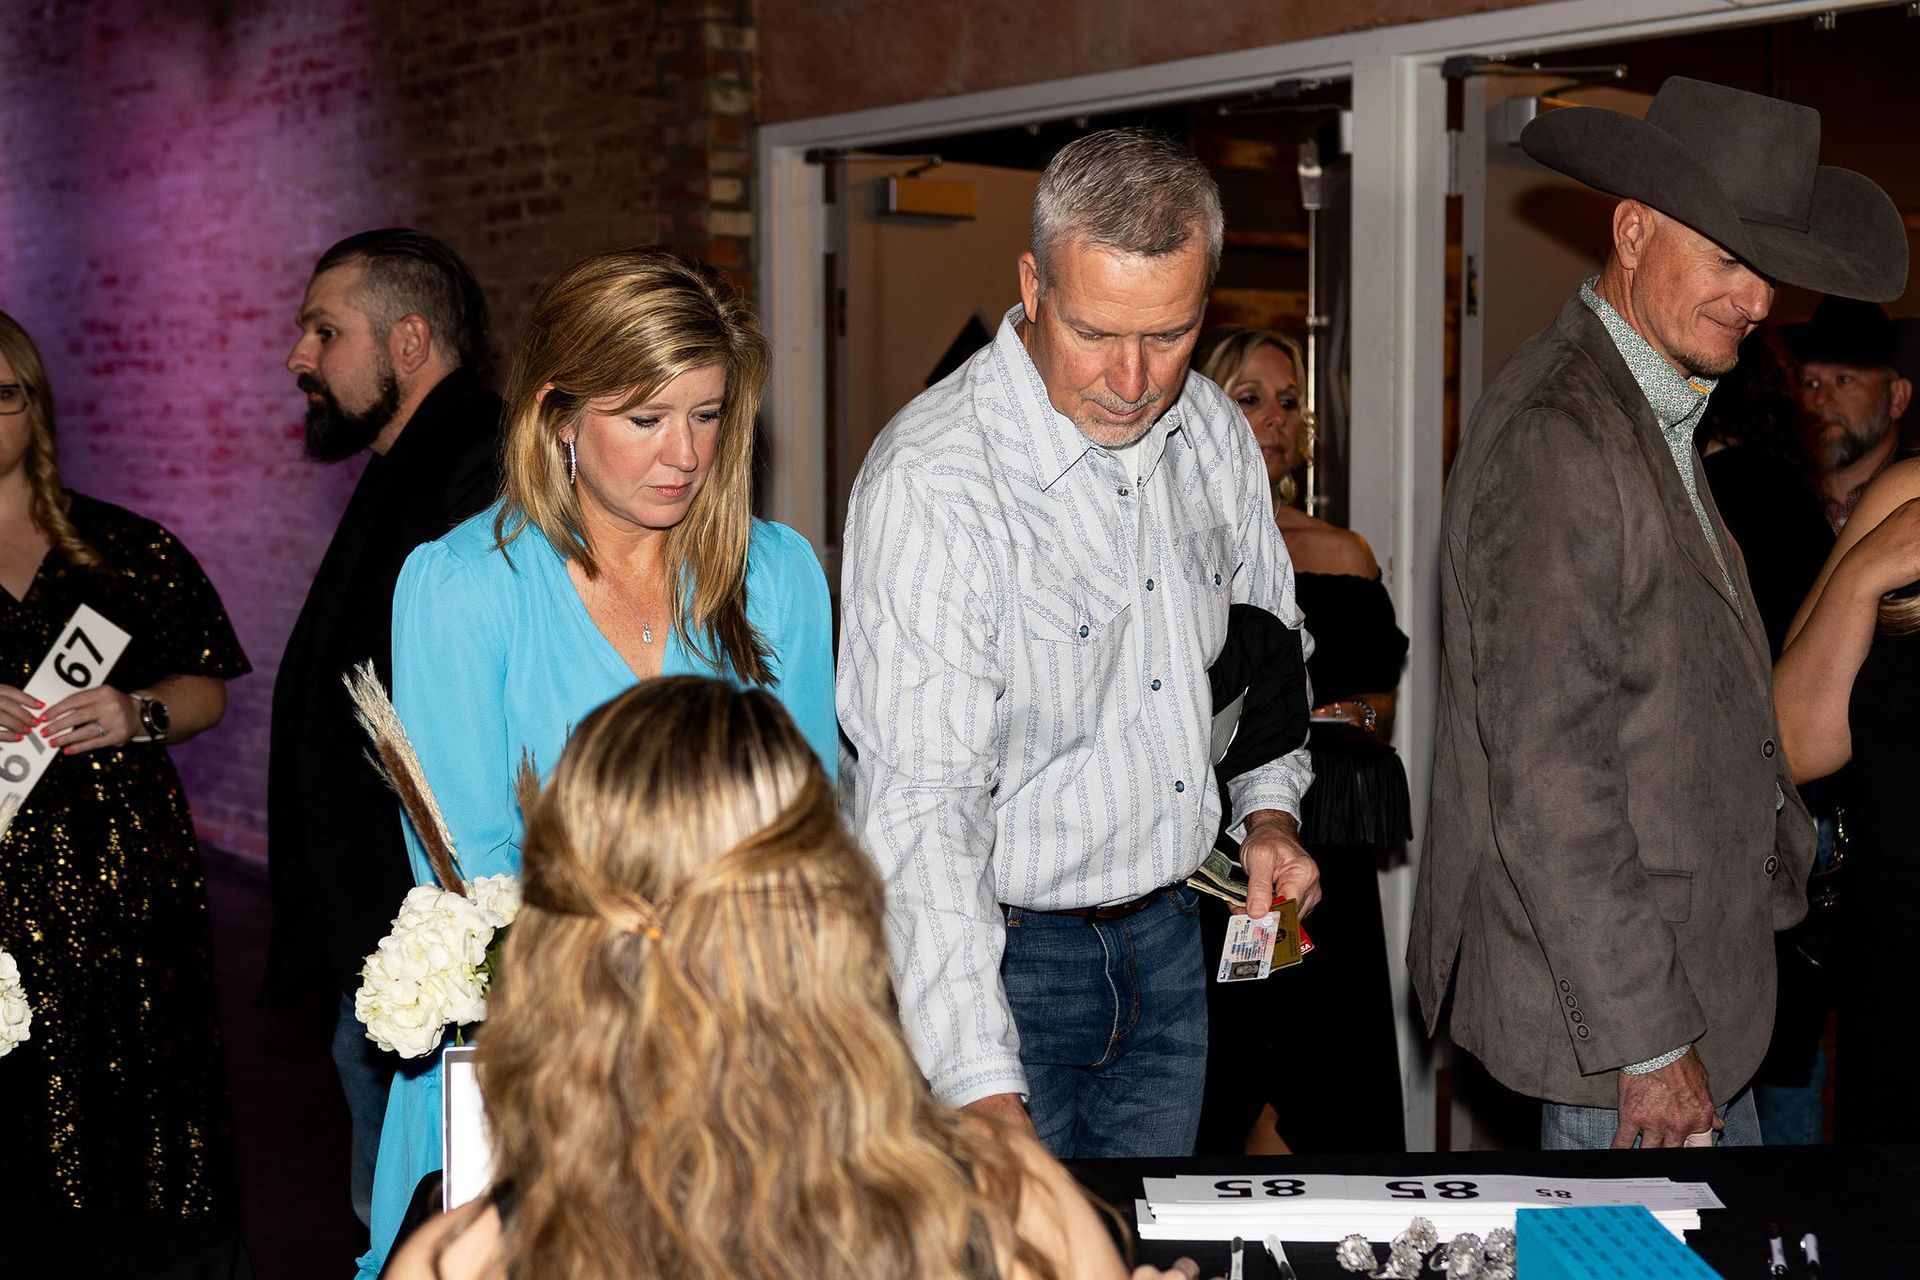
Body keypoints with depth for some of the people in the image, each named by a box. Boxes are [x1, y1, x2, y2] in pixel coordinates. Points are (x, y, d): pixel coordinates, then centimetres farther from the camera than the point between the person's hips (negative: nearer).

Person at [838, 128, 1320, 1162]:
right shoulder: (930, 481, -24)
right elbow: (919, 803, -29)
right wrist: (985, 1093, -35)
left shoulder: (1212, 432, 0)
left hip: (1167, 940, 6)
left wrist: (1269, 809, 2)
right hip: (995, 954, -6)